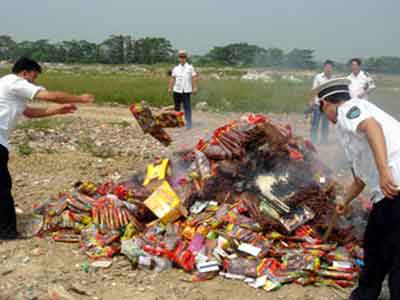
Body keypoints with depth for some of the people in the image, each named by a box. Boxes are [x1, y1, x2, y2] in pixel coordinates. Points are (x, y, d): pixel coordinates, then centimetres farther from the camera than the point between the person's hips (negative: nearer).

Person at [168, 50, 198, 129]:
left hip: (186, 90, -3)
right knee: (177, 107, 9)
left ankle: (188, 123, -2)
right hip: (177, 90, 3)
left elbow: (194, 78, 0)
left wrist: (194, 88, -8)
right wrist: (170, 88, 3)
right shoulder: (175, 68, 13)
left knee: (187, 107, -6)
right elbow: (172, 79, 11)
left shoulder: (190, 67, 5)